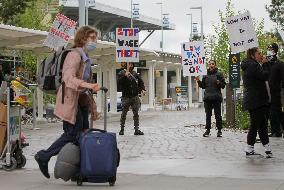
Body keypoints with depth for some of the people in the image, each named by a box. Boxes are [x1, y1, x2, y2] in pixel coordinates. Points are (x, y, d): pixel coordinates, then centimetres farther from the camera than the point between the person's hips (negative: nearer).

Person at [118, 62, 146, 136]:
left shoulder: (134, 73, 10)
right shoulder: (121, 73, -2)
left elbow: (140, 81, 21)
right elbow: (119, 82, -17)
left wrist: (142, 89, 6)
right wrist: (125, 76, -29)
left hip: (135, 96, 3)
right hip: (126, 97, -3)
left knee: (136, 114, 2)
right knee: (124, 114, 2)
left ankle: (137, 130, 4)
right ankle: (122, 129, 13)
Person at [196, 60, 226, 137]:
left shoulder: (219, 74, 1)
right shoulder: (205, 75, 11)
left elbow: (224, 85, 1)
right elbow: (203, 86, 17)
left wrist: (219, 83, -19)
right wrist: (199, 82, 0)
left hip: (216, 97, -4)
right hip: (207, 98, 4)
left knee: (218, 114, -1)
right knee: (208, 114, 8)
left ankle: (219, 130, 5)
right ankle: (207, 130, 14)